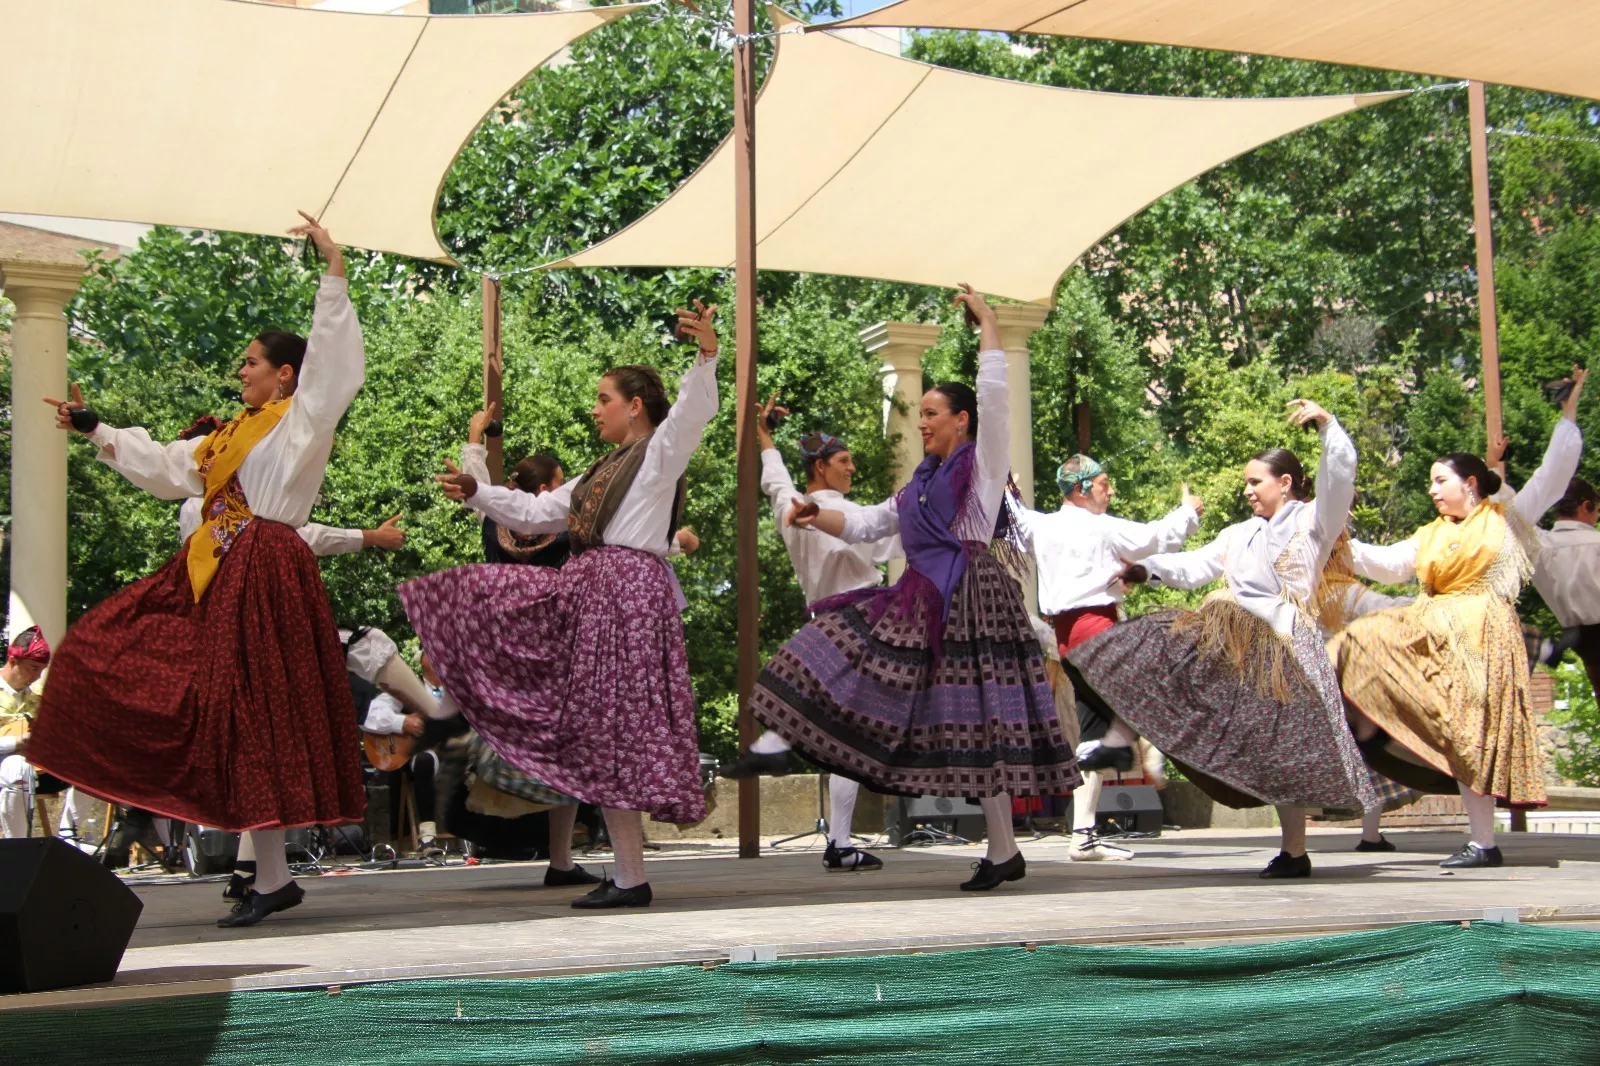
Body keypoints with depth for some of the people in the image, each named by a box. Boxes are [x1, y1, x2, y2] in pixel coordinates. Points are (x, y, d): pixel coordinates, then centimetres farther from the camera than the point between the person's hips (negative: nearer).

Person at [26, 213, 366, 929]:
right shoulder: (234, 434, 22)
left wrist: (334, 273, -20)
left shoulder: (302, 420, -1)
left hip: (264, 575, -9)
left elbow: (330, 354, -13)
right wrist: (95, 431, 28)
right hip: (213, 575, 9)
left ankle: (273, 877, -2)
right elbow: (166, 468, 28)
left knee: (251, 717, -9)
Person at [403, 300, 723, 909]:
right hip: (584, 590, 9)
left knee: (612, 729, -7)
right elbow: (536, 513, 29)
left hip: (628, 591, -9)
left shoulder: (662, 451, -1)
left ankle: (630, 879, -2)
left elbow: (696, 409, -20)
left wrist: (707, 354, -38)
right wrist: (475, 493, 22)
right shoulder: (605, 471, 25)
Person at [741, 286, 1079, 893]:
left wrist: (986, 319, -2)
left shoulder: (982, 460, 1)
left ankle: (1004, 852, -2)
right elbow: (868, 525, 25)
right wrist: (817, 517, 10)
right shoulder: (923, 483, 22)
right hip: (926, 603, 8)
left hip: (970, 596, -8)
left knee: (975, 718, -7)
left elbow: (992, 392, -9)